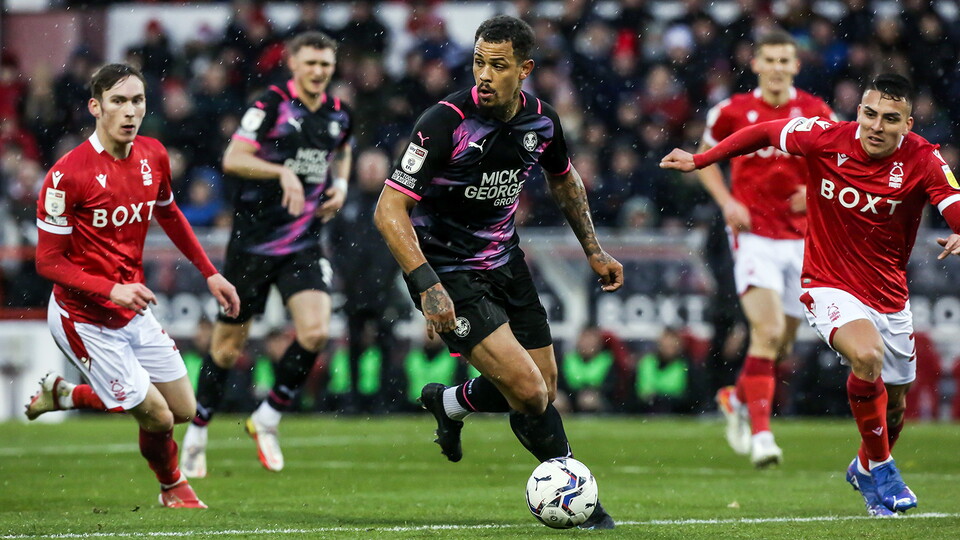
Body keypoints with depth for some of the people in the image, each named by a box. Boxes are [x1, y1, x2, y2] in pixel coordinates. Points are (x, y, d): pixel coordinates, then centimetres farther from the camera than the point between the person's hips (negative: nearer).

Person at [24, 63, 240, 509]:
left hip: (132, 309, 7)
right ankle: (173, 489, 29)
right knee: (158, 418, -6)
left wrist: (210, 274, 17)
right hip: (85, 318, -7)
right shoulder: (68, 174, -23)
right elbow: (48, 262, -19)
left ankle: (64, 395, 27)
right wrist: (111, 290, -30)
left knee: (184, 410, 10)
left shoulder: (153, 155, -2)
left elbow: (169, 215, 18)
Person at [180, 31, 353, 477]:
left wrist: (340, 184, 10)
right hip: (253, 239, -4)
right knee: (229, 346, 4)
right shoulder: (271, 105, -11)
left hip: (303, 244, 4)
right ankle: (196, 433, 22)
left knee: (315, 331, -16)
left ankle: (268, 418, 4)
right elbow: (232, 159, -18)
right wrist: (282, 171, -31)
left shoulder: (338, 113, 6)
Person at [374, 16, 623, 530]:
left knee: (544, 389, 12)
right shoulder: (446, 122, -25)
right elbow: (389, 210, -25)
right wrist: (427, 286, -34)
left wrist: (593, 250, 16)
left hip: (504, 262, 7)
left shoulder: (541, 121, -6)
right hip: (448, 271, -7)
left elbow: (564, 181, 18)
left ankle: (448, 402, 41)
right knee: (528, 390, -17)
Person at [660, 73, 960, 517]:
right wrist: (699, 160, 5)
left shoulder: (922, 160, -15)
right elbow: (765, 133, 2)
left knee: (894, 407, 14)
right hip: (829, 288, -3)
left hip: (890, 296, 3)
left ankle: (866, 469, 49)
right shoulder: (827, 139, -14)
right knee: (867, 357, -32)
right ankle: (881, 468, -10)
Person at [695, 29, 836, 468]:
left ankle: (737, 397, 39)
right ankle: (761, 433, -20)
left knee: (781, 343, 11)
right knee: (768, 331, -21)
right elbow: (706, 157, 14)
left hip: (801, 239, 3)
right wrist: (727, 202, -1)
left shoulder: (817, 115, 1)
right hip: (754, 237, -3)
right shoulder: (732, 112, -1)